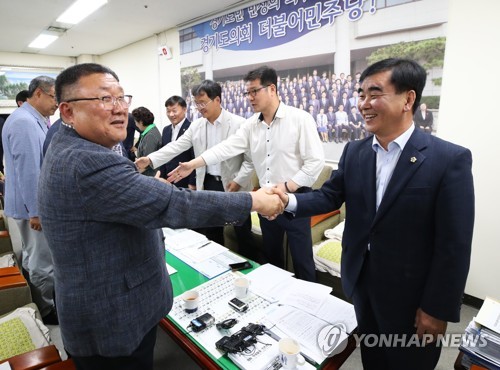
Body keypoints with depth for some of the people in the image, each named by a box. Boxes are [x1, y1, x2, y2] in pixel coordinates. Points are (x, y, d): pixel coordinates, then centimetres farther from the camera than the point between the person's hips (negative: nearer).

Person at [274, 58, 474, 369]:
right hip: (361, 280, 4)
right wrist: (291, 201, -19)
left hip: (409, 292, -4)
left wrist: (438, 308, -12)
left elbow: (454, 244, -16)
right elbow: (329, 196, 0)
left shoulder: (450, 159, -17)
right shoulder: (354, 152, -2)